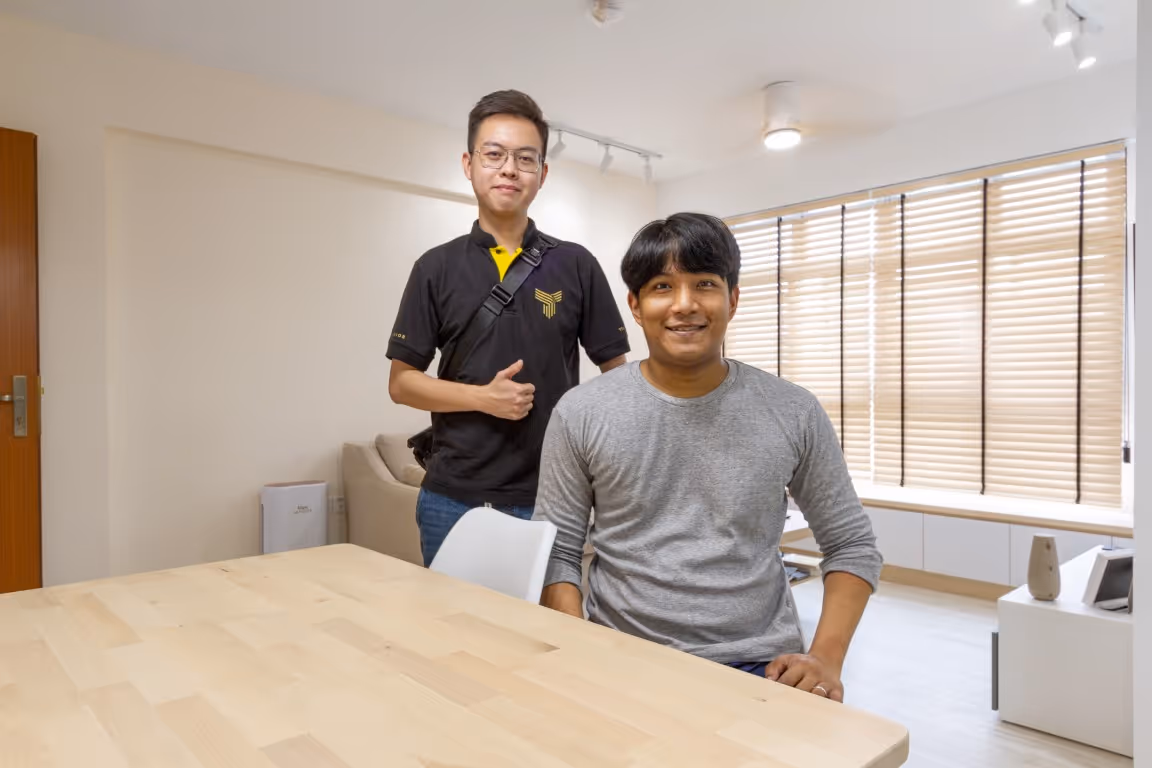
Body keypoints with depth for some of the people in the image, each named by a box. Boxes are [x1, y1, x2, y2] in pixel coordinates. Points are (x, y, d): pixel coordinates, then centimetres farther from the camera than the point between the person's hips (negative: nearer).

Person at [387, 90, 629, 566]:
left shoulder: (576, 265, 2)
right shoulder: (436, 268, 3)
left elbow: (617, 372, 6)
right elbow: (401, 382, 3)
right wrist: (483, 397, -13)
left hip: (549, 497, 0)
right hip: (454, 498, 1)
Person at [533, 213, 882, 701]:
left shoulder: (794, 413, -2)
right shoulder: (581, 414, -4)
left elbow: (852, 545, 6)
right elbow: (557, 552, 0)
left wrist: (826, 657, -6)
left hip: (758, 664, 2)